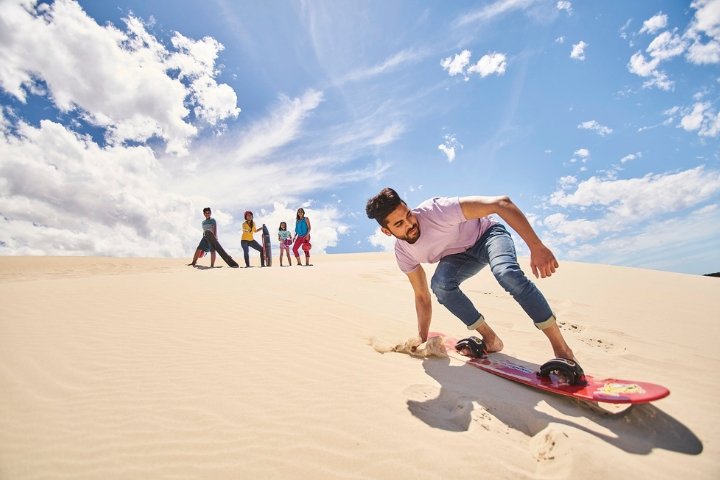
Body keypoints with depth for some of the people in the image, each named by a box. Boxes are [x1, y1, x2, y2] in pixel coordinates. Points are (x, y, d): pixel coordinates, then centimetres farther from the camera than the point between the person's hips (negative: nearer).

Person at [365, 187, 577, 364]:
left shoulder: (435, 210, -35)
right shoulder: (403, 253, -15)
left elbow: (502, 203, -36)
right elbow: (422, 296, -4)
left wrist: (537, 248, -41)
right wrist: (422, 340, -2)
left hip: (487, 235, -4)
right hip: (459, 255, 4)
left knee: (506, 273, -36)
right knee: (440, 284, -28)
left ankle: (562, 350, -21)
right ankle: (491, 339, -8)